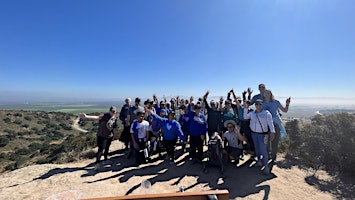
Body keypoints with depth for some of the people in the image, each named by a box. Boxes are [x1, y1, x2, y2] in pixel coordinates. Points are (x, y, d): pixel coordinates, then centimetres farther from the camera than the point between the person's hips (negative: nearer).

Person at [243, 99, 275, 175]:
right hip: (254, 133, 5)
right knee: (257, 147, 15)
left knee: (263, 150, -8)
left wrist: (272, 132, -21)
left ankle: (266, 167, 1)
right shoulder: (252, 113, 7)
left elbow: (270, 123, -11)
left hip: (262, 134, -5)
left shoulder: (266, 113, -7)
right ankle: (259, 161, 32)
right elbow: (245, 117, 2)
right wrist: (246, 108, -6)